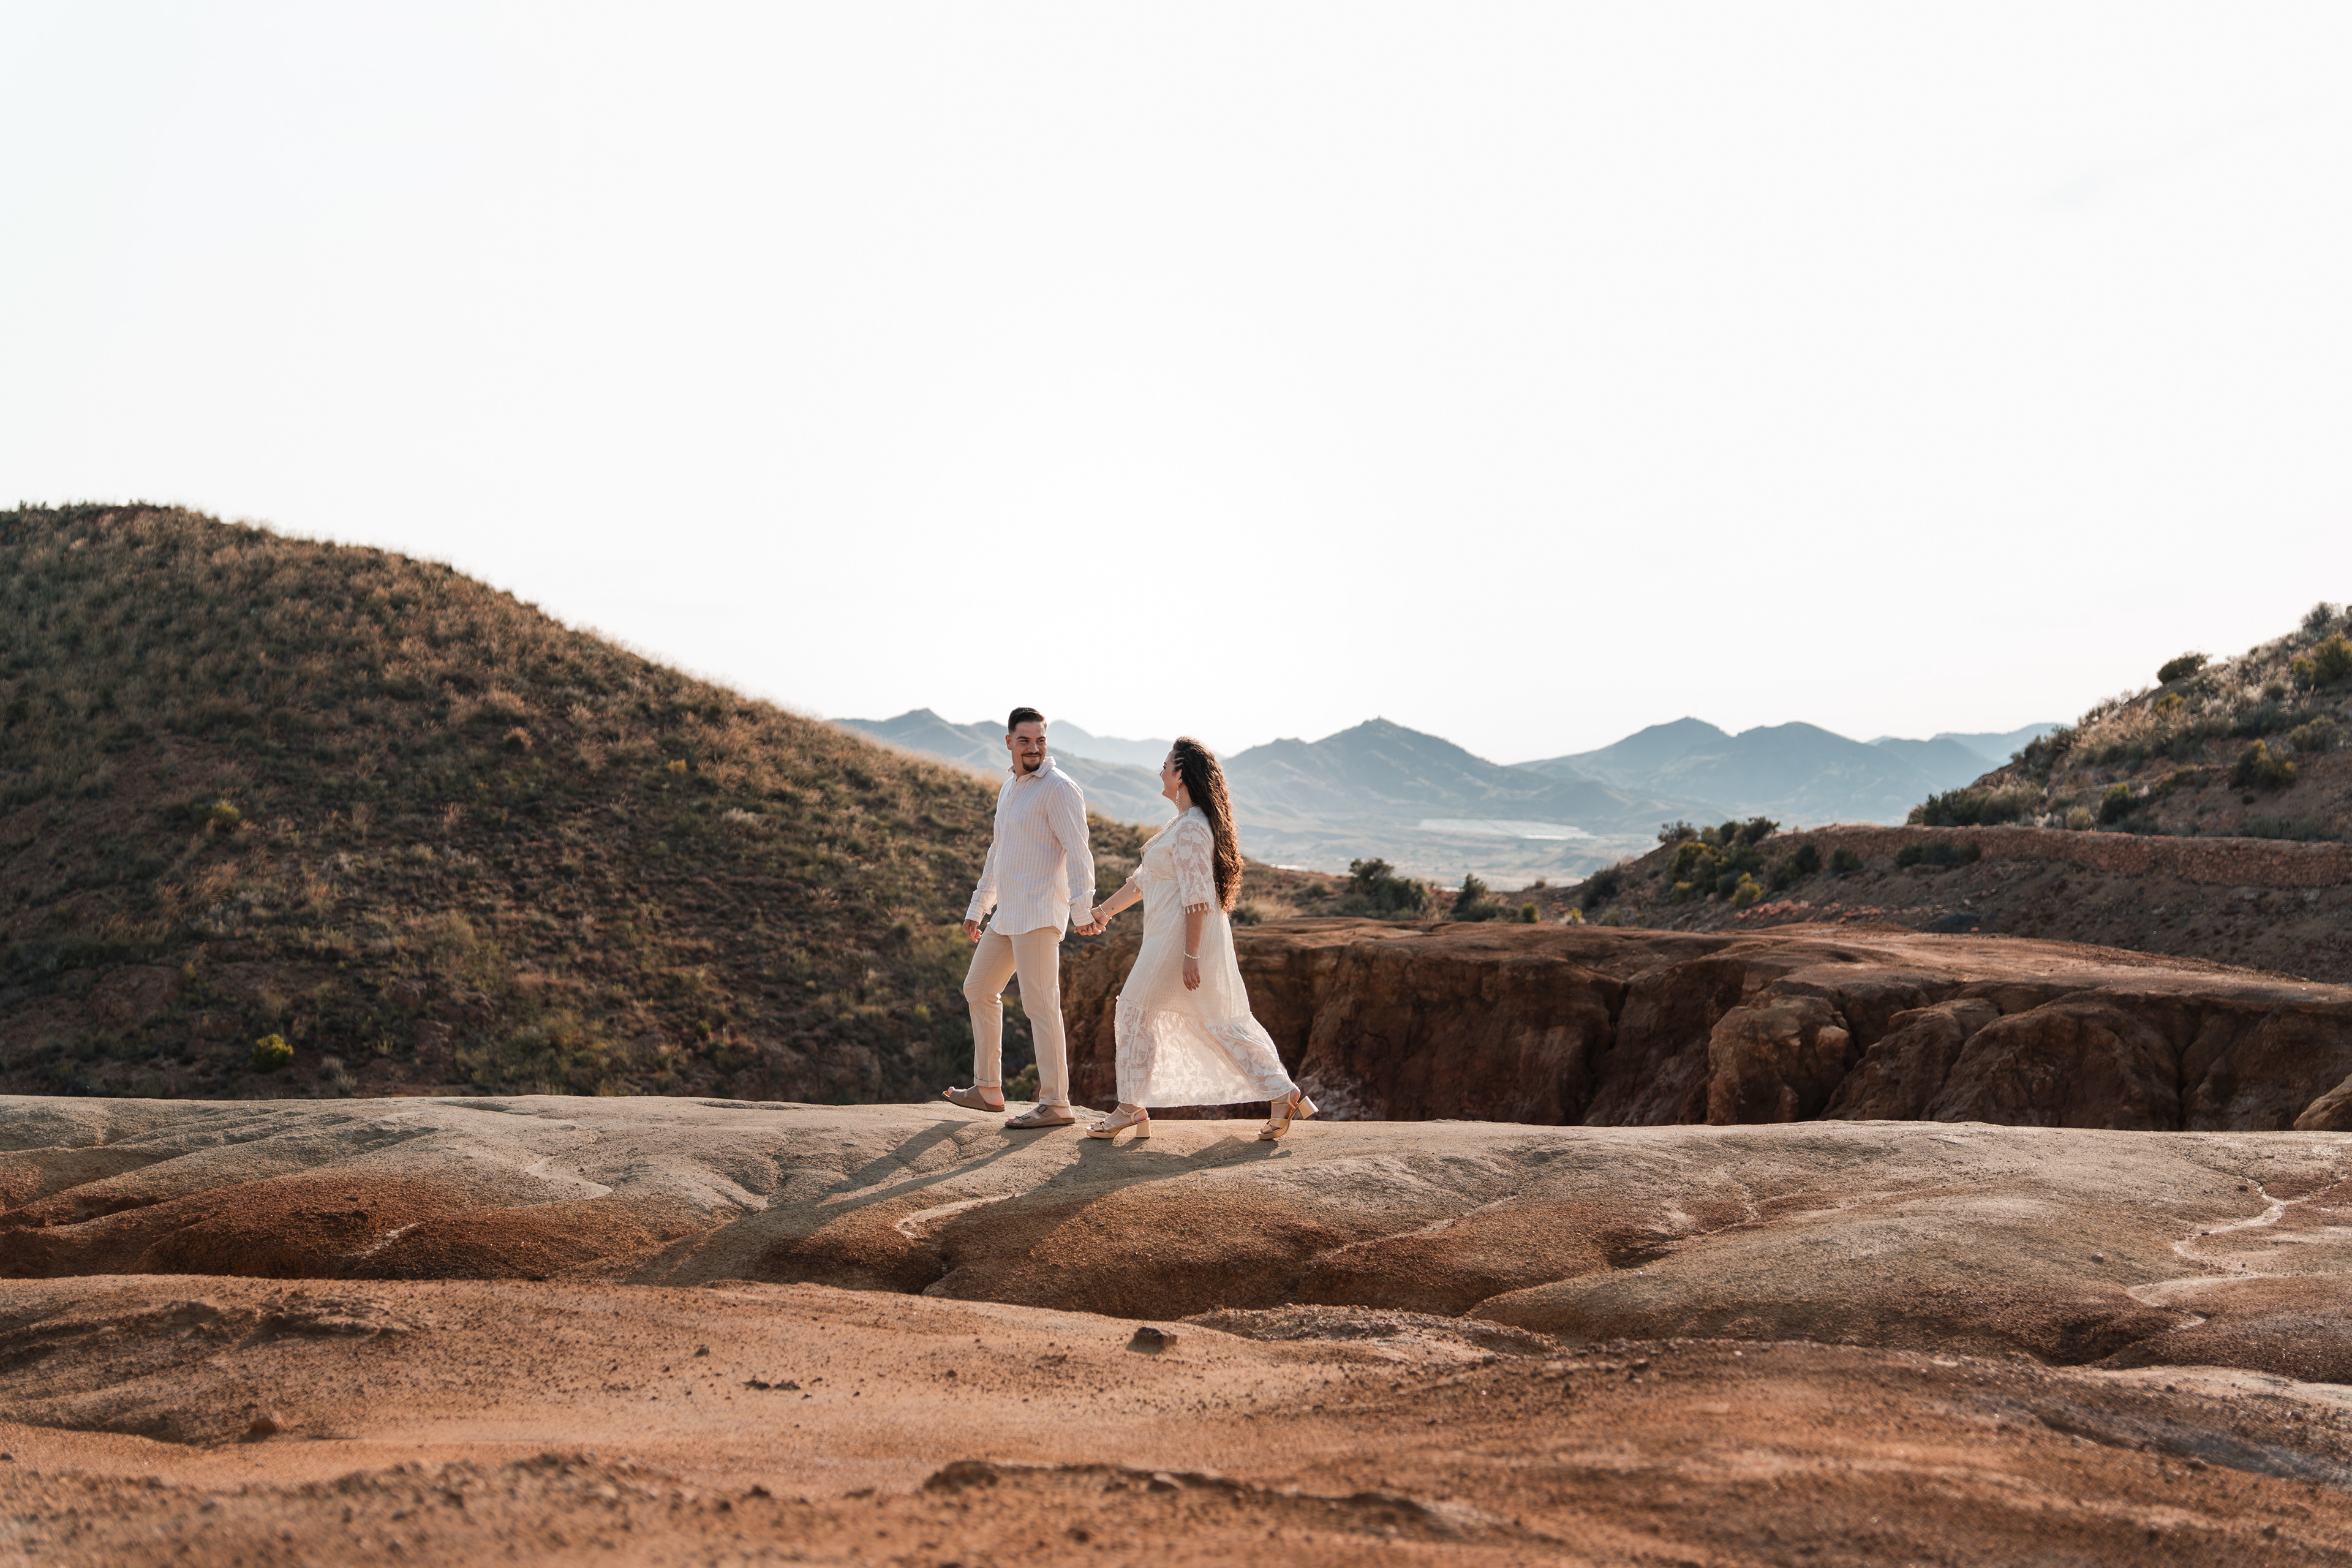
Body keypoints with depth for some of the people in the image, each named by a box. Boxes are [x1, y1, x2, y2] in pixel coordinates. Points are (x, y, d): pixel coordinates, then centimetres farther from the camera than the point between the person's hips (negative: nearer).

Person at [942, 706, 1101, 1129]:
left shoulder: (1058, 788, -10)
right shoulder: (1010, 788, 18)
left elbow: (1078, 852, -19)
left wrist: (1082, 908, -29)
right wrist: (977, 907, 27)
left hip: (1040, 913, -10)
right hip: (1008, 915, 10)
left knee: (1040, 1005, -11)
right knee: (978, 990, 17)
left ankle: (1056, 1104, -7)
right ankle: (988, 1089, 25)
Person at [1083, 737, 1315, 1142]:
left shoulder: (1191, 828, -16)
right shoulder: (1187, 823, 17)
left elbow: (1197, 896, -21)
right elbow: (1146, 878, 25)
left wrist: (1190, 955, -23)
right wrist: (1107, 908, 28)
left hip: (1181, 937, -10)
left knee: (1136, 1012, 0)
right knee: (1221, 1021, 10)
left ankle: (1131, 1108, 9)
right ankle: (1284, 1094, 8)